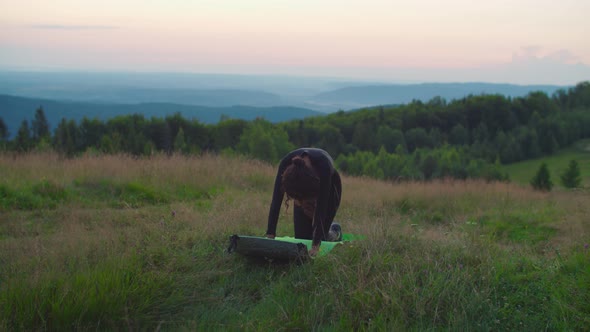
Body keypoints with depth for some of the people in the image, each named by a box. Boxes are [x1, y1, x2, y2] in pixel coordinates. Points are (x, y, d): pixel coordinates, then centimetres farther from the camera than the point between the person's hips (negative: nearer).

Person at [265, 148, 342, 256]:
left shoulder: (324, 166, -44)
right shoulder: (286, 163, -37)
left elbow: (321, 206, -43)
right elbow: (276, 200, -36)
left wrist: (316, 244, -45)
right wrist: (270, 235, -40)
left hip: (328, 187, -3)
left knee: (319, 235, -11)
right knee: (301, 237, -2)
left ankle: (335, 232, 22)